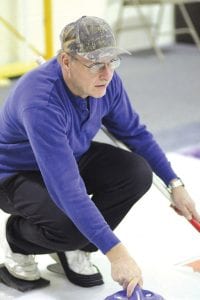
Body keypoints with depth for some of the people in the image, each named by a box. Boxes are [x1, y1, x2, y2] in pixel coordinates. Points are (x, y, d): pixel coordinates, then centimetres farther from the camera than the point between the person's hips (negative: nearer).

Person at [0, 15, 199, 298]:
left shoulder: (105, 81, -17)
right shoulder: (40, 102, -39)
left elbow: (135, 132, 1)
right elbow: (67, 188, -44)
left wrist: (175, 184, -3)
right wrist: (115, 251, -45)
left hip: (72, 158, 7)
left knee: (137, 173, -16)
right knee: (72, 226, -33)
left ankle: (76, 247, 4)